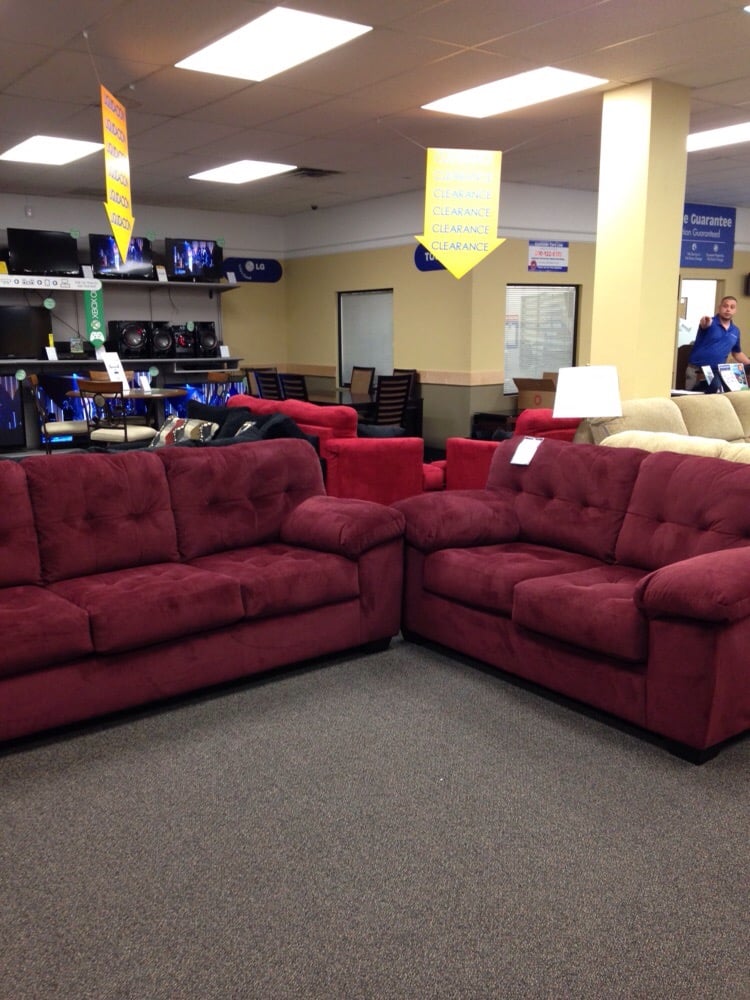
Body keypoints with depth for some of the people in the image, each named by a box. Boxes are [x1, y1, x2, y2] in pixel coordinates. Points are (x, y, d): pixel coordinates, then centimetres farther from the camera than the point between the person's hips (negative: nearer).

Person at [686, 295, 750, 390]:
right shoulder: (710, 322, -4)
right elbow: (704, 325, -30)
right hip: (696, 371, -4)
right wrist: (704, 324, -54)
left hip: (717, 373, 4)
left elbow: (737, 353, 25)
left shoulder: (735, 331, 12)